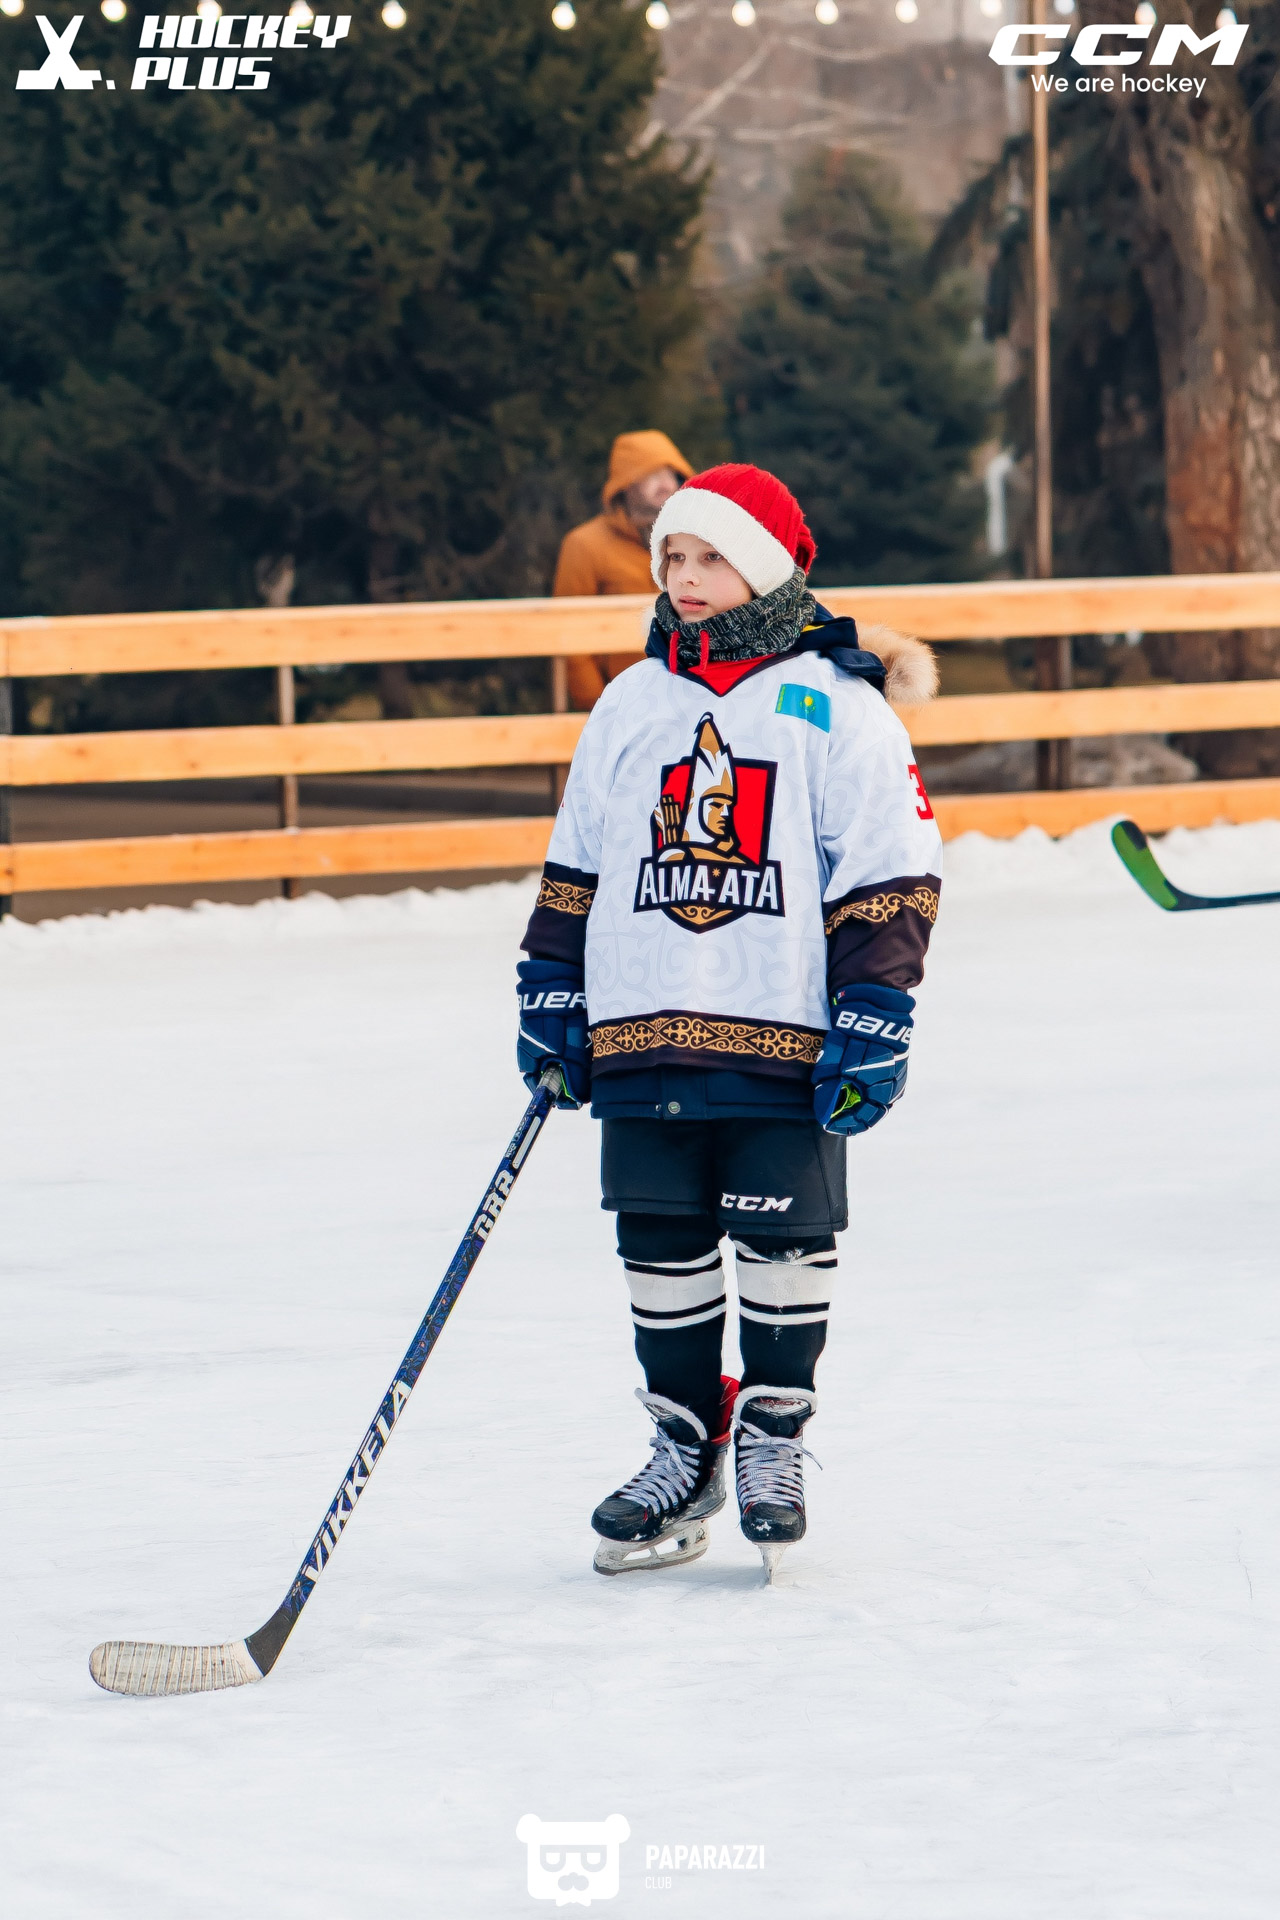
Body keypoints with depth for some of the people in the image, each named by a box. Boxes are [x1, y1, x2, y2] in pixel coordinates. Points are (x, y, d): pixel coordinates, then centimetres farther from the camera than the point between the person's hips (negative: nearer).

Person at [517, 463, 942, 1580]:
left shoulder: (837, 706, -3)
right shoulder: (630, 707, 11)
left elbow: (891, 873, -4)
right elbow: (574, 871, 18)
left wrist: (874, 1023, -10)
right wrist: (551, 1003, 13)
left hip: (786, 1030, -4)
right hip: (643, 1029, 4)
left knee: (785, 1238, 1)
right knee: (662, 1247, 6)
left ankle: (774, 1436, 18)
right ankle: (685, 1446, 18)